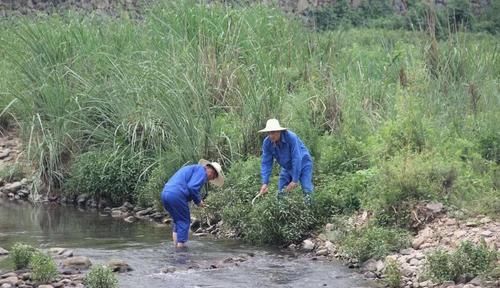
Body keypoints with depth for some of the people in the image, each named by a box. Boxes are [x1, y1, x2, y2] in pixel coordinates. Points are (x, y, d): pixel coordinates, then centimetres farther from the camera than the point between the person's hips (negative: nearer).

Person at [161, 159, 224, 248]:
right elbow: (192, 187, -14)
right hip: (177, 195, -9)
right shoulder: (201, 171, 0)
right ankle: (181, 245, -1)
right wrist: (198, 201, 0)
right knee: (184, 222, 2)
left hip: (165, 193, 9)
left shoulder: (192, 169, 30)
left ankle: (176, 245, 17)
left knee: (178, 221, 19)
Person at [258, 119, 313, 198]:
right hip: (287, 167, 5)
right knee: (281, 193, -3)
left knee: (307, 191, -17)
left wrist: (294, 180, -31)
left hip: (303, 164, -5)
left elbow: (297, 159, -31)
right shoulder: (267, 143, -17)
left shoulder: (291, 137, -33)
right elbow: (266, 163, -14)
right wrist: (265, 183, -24)